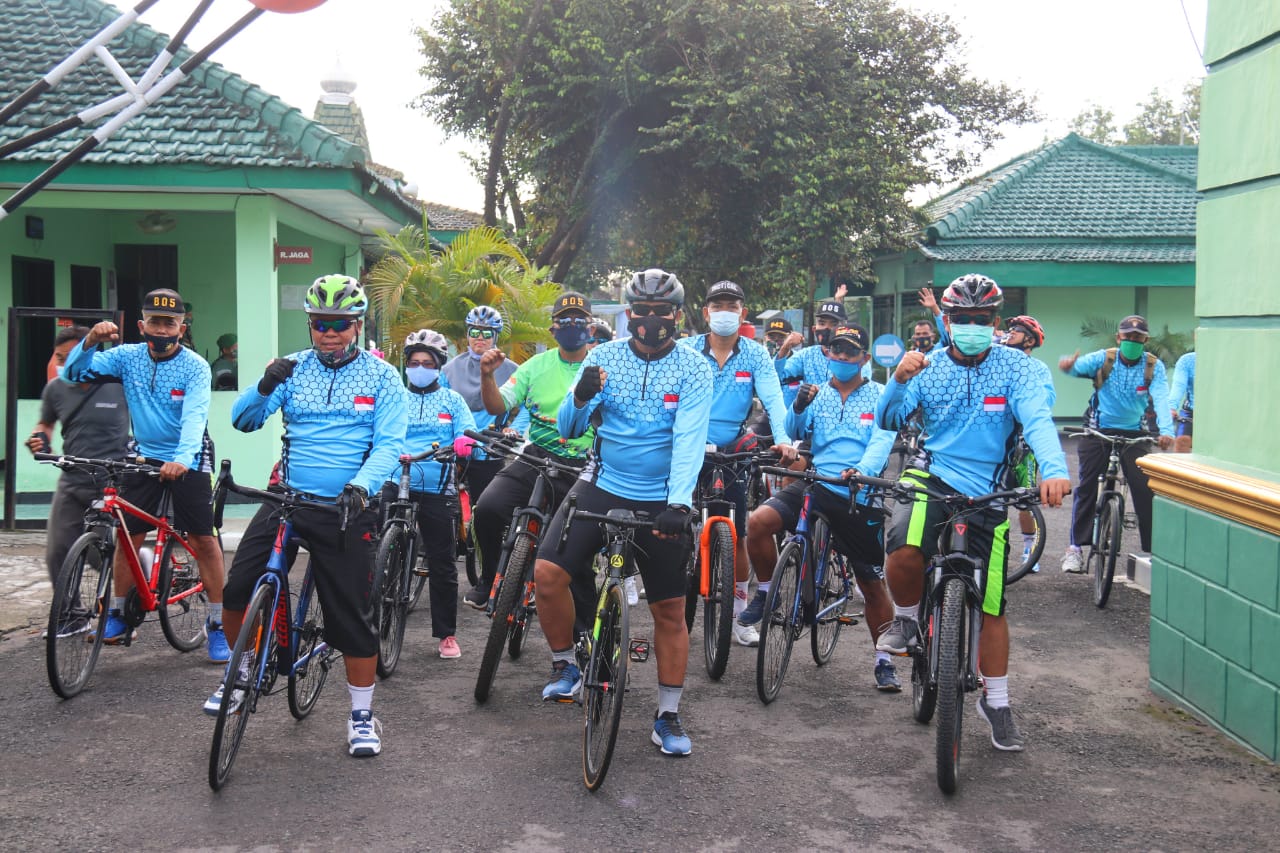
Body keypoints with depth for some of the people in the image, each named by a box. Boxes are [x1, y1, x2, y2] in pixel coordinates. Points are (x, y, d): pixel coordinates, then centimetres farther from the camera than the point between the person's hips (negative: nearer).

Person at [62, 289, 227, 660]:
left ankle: (217, 624, 4)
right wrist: (91, 341, -29)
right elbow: (74, 373, -10)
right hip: (145, 456, 4)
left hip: (187, 460, -3)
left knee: (203, 540, -7)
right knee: (127, 536, 3)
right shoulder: (128, 356, -3)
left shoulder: (195, 367, -14)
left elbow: (194, 416, -27)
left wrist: (183, 459, -44)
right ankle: (118, 618, 19)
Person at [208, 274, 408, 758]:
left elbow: (388, 444, -9)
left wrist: (360, 486, -28)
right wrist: (264, 386, -21)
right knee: (236, 591, -5)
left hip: (346, 510, -2)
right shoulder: (294, 370, 6)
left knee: (354, 617, 0)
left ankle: (362, 715, 17)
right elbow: (243, 420, 0)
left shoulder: (382, 377, 0)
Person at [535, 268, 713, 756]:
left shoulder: (693, 370, -7)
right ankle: (565, 666, 7)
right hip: (602, 487, 1)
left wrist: (678, 503, -33)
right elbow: (568, 428, -4)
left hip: (660, 502, -1)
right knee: (547, 572, -17)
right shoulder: (604, 358, -1)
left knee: (670, 610, 4)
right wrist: (580, 397, -28)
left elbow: (689, 439, -19)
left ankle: (668, 717, 19)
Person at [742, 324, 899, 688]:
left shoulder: (878, 395, 3)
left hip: (860, 497, -2)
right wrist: (798, 408, -24)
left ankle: (884, 662, 20)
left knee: (872, 584, 5)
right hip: (815, 484, 2)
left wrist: (862, 470, -32)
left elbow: (883, 440, -12)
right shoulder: (818, 393, 10)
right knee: (759, 521, -23)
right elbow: (794, 431, -1)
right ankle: (766, 592, 0)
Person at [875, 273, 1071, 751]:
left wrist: (1054, 470, -40)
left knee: (991, 605, 8)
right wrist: (898, 381, -33)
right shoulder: (928, 366, -1)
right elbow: (887, 420, -12)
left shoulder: (1013, 368, -5)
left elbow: (1037, 419, -20)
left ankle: (996, 702, 27)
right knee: (903, 548, -33)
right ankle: (906, 619, -1)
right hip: (931, 479, -1)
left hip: (986, 495, 1)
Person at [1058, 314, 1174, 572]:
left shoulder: (1154, 366, -7)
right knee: (1086, 487, -6)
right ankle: (1076, 547, 1)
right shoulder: (1103, 359, -7)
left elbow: (1161, 398, -20)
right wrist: (1067, 365, -51)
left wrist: (1166, 430, -38)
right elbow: (1079, 366, -25)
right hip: (1098, 431, -1)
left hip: (1133, 433, 1)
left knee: (1145, 490, -7)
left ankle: (1151, 549, 3)